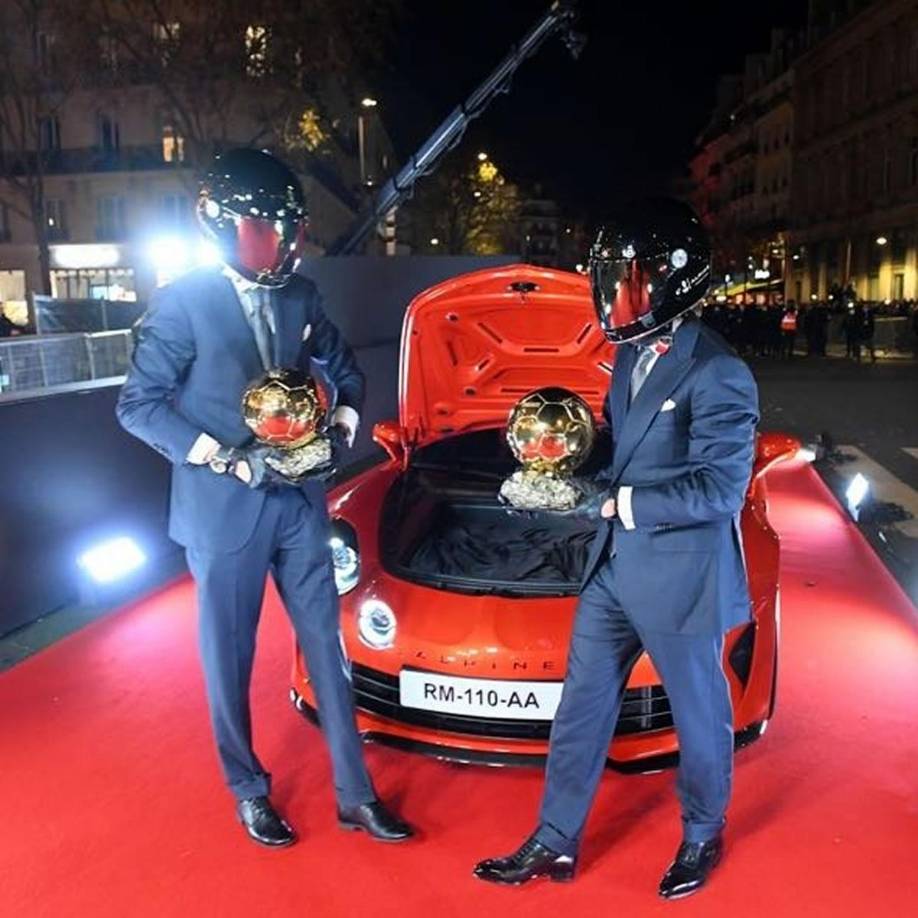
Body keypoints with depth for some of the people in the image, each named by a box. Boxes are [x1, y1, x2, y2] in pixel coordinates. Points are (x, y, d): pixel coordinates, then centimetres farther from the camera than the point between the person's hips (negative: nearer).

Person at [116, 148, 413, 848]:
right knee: (230, 659, 10)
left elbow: (344, 368, 17)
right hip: (222, 510, -4)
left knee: (327, 647, 9)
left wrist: (342, 421, -3)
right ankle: (249, 792, 32)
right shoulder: (183, 303, -9)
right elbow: (138, 405, -10)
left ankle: (355, 793, 23)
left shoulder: (300, 297, 5)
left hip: (299, 502, 4)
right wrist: (228, 459, -18)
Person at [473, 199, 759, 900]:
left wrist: (630, 503, -16)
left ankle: (703, 836, 41)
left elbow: (719, 487, -22)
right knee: (583, 705, 14)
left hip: (681, 576, -7)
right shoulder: (633, 356, 6)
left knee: (699, 715, 15)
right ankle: (556, 843, 30)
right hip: (615, 566, 8)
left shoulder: (717, 375, -18)